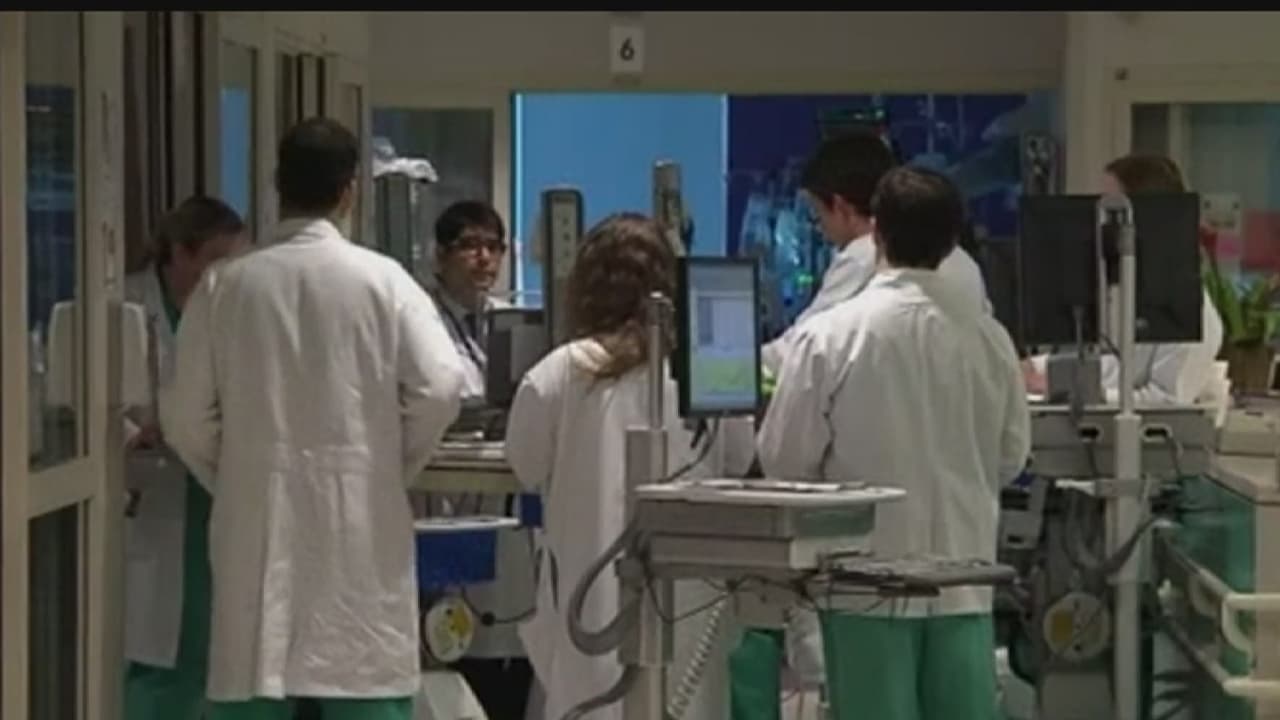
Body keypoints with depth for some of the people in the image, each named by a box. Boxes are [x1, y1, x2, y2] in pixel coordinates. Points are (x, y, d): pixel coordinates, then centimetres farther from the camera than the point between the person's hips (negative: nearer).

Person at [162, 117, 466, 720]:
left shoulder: (226, 284, -1)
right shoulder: (380, 279, -4)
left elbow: (188, 418, -1)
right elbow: (439, 388, -11)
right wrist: (392, 468, 5)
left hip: (256, 523, 1)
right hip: (359, 523, -1)